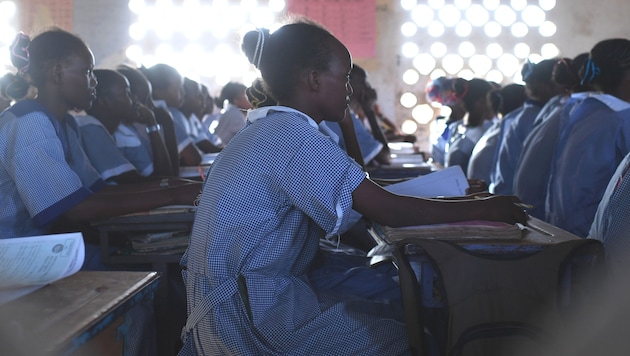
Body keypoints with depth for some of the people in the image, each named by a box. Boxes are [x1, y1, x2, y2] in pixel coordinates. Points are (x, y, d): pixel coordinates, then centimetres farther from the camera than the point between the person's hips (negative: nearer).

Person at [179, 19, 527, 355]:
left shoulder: (266, 130, 12)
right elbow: (389, 211, -21)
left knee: (393, 287, 10)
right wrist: (484, 208, -11)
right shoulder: (297, 137, -20)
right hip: (251, 309, -10)